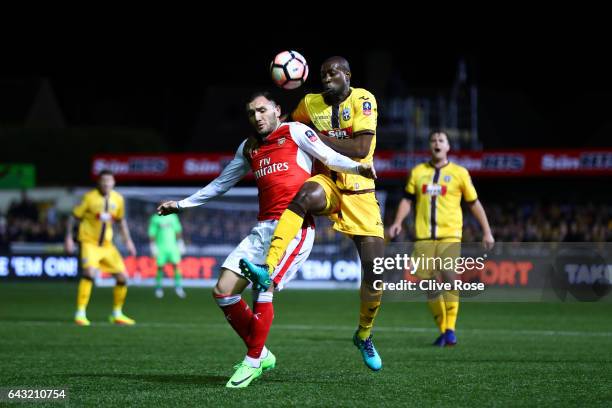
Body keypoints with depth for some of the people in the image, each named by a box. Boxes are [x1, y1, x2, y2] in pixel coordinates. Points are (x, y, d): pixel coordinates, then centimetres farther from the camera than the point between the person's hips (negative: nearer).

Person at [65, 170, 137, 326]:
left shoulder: (118, 199, 2)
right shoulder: (90, 198, -12)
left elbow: (121, 220, 17)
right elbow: (74, 217, -5)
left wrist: (128, 241, 13)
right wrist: (68, 238, -13)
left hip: (107, 244, 6)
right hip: (89, 242, -5)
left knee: (122, 277, 1)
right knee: (90, 272, -28)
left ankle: (117, 314, 19)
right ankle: (80, 313, -22)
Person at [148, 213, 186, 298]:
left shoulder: (173, 217, 9)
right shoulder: (155, 219, 0)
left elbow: (178, 232, 16)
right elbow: (152, 234, 0)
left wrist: (180, 245, 12)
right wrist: (153, 248, -6)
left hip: (172, 246, 2)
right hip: (160, 248, -2)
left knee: (176, 266, -8)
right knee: (160, 267, -2)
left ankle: (178, 287, -3)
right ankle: (158, 288, 11)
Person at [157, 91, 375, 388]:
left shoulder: (295, 132, 4)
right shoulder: (248, 148, 22)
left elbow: (330, 158, -5)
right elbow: (221, 183, 33)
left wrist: (357, 168, -25)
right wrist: (181, 204, 34)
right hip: (263, 228, 7)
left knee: (265, 286, -22)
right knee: (223, 291, -3)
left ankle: (253, 362, -9)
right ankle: (260, 354, 9)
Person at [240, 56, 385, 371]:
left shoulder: (362, 100, -8)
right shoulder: (311, 104, 5)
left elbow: (361, 149, -19)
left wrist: (318, 139, -17)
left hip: (360, 192, -1)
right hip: (327, 183, 1)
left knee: (374, 271, -4)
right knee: (307, 194, -38)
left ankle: (364, 335, 22)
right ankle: (267, 269, -50)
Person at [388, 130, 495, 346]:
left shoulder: (459, 173, 6)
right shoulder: (418, 172, 13)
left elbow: (474, 203, 9)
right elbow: (408, 199, 13)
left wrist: (487, 232, 7)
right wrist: (398, 222, -4)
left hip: (449, 236, -3)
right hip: (424, 237, 3)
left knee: (449, 279, -18)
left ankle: (450, 330, -16)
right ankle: (442, 329, 12)